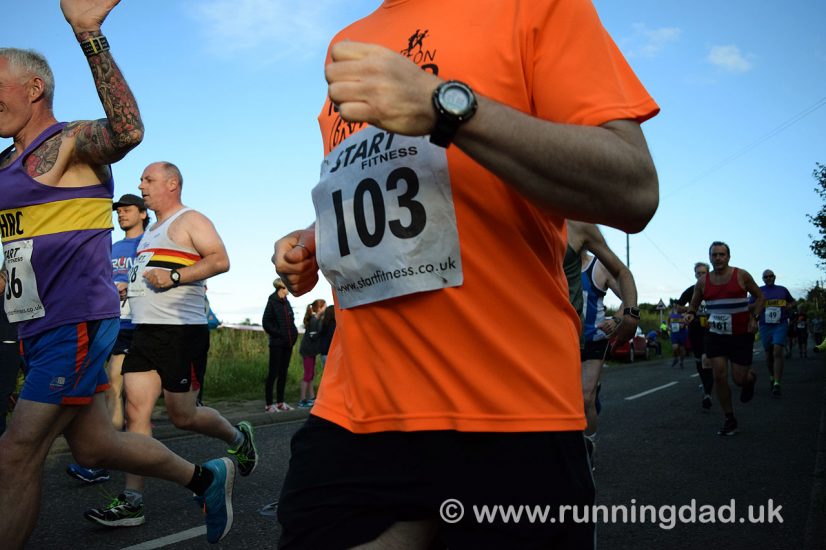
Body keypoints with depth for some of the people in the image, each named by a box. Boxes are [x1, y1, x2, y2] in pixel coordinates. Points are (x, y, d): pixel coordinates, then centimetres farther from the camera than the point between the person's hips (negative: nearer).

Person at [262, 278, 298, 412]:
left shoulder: (286, 302, 13)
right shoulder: (272, 302, -8)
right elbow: (266, 322, -12)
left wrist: (294, 334, 5)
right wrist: (278, 334, -13)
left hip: (288, 343, 7)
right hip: (277, 343, -7)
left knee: (283, 373, 10)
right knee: (273, 373, -3)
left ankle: (280, 402, 17)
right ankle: (268, 404, 3)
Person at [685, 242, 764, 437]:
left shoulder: (741, 275, -6)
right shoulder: (702, 282, 0)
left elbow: (759, 296, 4)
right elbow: (694, 304, 11)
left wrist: (754, 317, -10)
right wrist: (690, 314, -11)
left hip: (741, 334, -2)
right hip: (716, 335, 2)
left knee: (739, 379, -1)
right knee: (720, 377, -5)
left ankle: (751, 378, 39)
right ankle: (730, 420, 11)